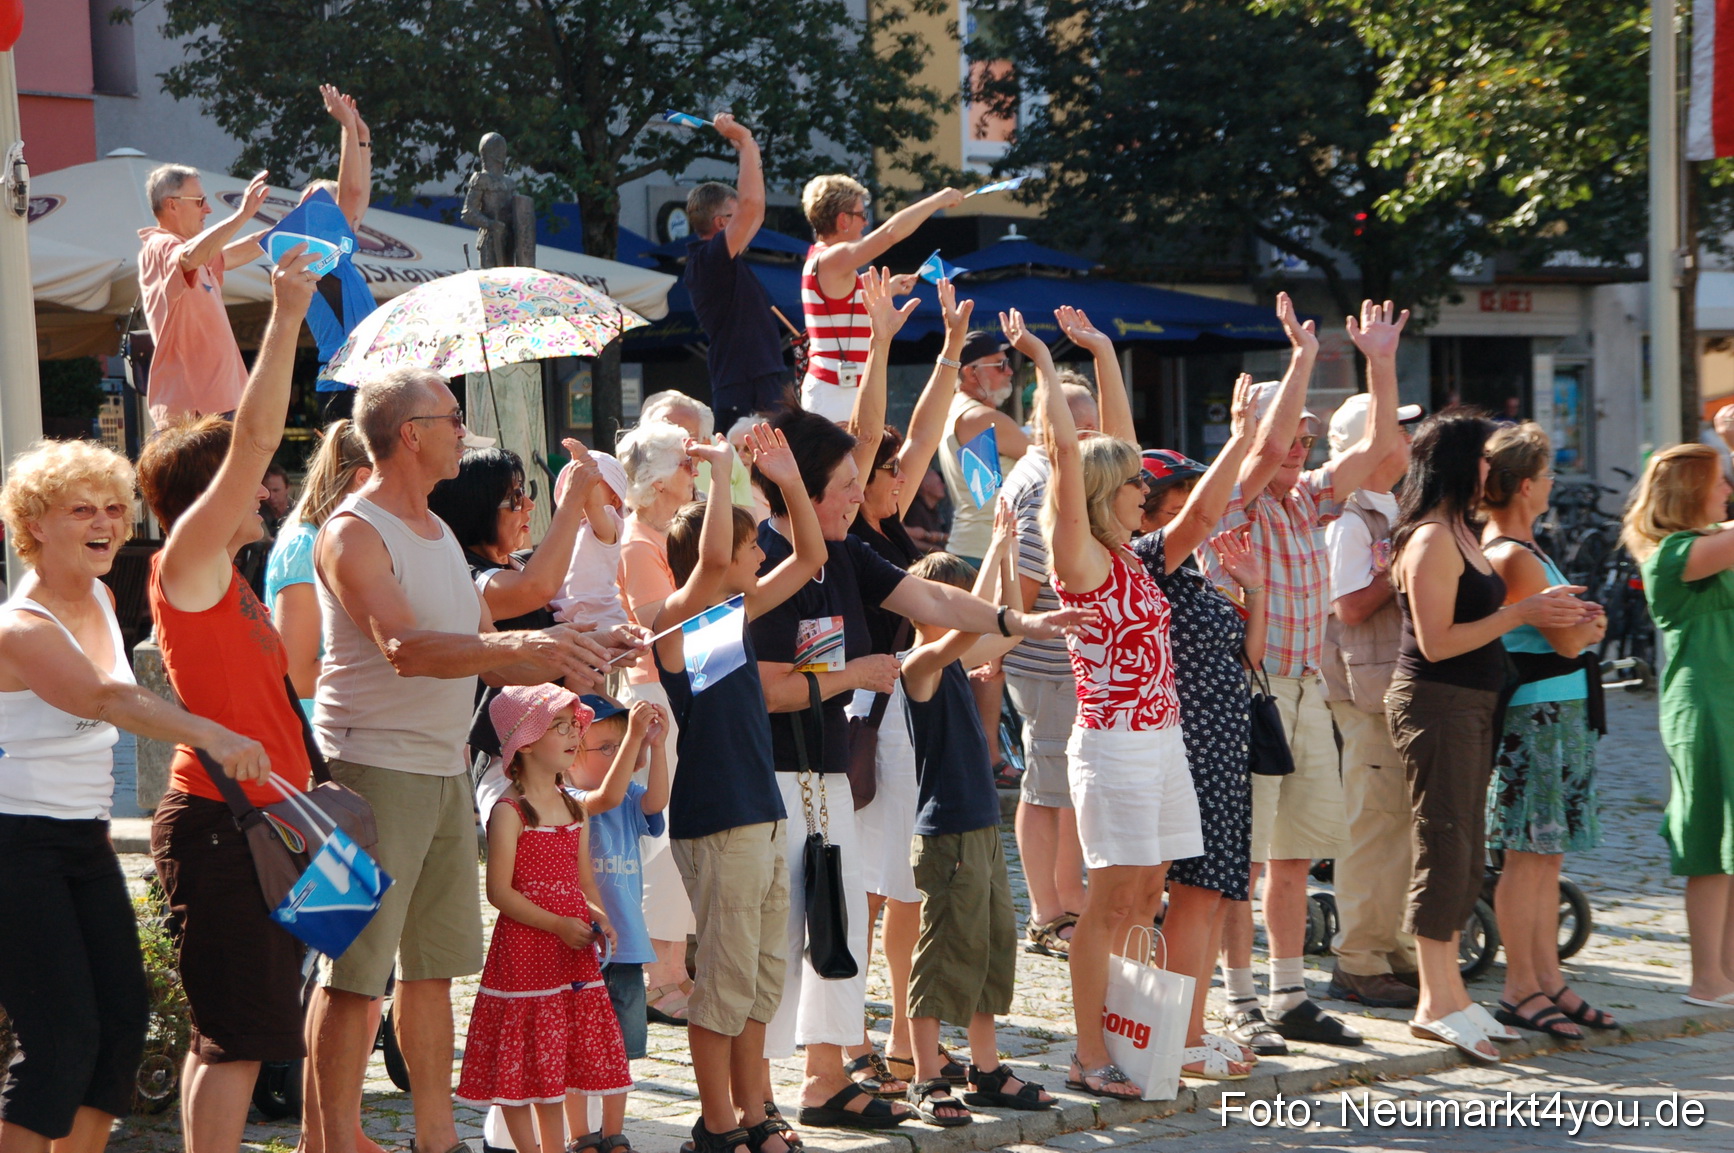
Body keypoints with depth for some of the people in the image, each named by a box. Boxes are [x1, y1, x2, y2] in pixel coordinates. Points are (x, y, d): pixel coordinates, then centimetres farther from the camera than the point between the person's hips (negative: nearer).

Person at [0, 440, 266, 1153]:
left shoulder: (101, 602, 9)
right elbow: (105, 700, -36)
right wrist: (209, 735, -49)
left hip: (86, 842, 9)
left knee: (123, 1014, 4)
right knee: (62, 1035, -13)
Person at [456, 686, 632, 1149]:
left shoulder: (575, 810, 12)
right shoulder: (509, 812, -10)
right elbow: (499, 891, -14)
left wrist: (598, 919, -3)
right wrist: (557, 924, -19)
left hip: (574, 952, 6)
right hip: (524, 950, -6)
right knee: (526, 1065, -1)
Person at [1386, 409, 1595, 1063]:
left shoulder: (1459, 533, 15)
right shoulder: (1431, 540, -15)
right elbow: (1437, 642, -19)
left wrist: (1546, 611, 9)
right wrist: (1522, 613, -16)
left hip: (1469, 707, 10)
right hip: (1435, 704, -10)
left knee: (1463, 851, 11)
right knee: (1445, 845, -7)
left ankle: (1446, 996, 17)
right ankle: (1438, 1003, -4)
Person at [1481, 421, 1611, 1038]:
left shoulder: (1513, 546, 15)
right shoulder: (1513, 558, -16)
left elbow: (1571, 633, 18)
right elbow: (1568, 640, -15)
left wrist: (1584, 625, -3)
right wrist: (1590, 624, 5)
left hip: (1560, 713, 10)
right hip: (1535, 714, -10)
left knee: (1544, 854, 11)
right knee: (1527, 854, -5)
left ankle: (1548, 980, 16)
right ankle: (1520, 989, -1)